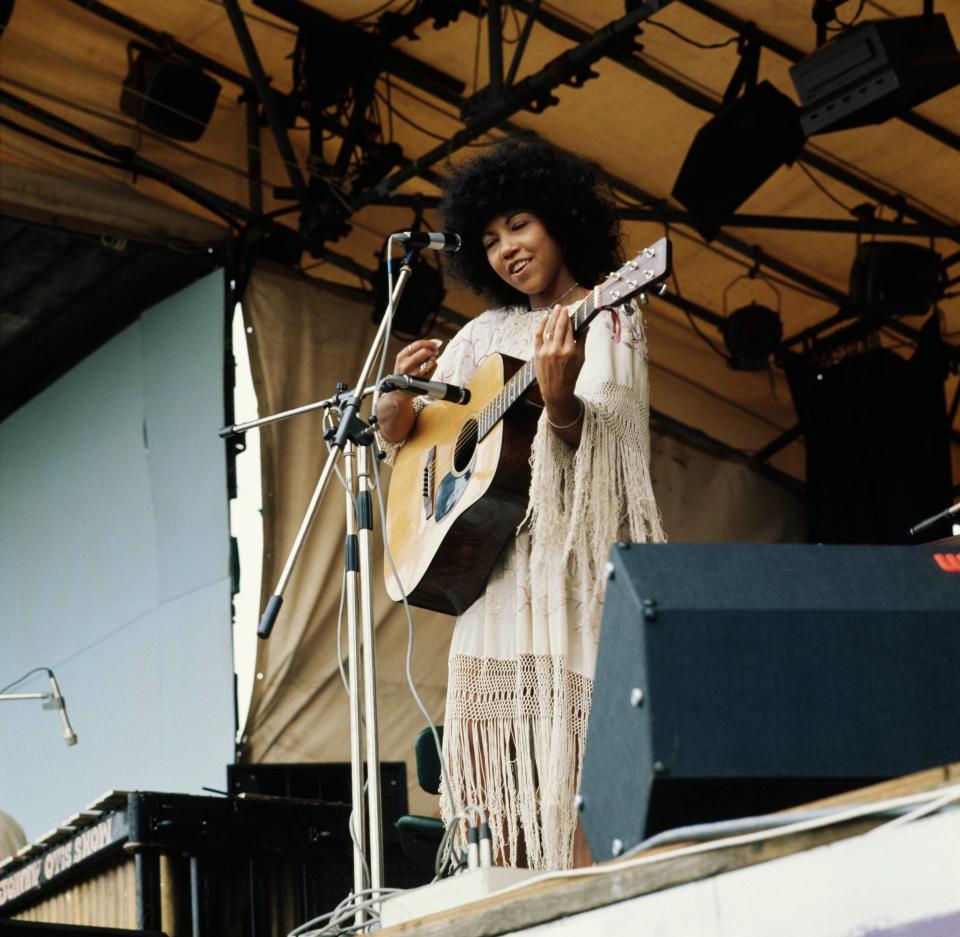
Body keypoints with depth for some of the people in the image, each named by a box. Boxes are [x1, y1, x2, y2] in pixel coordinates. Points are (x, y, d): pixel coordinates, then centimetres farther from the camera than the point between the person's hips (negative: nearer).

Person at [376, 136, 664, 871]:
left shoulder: (607, 320, 2)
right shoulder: (488, 334, 18)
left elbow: (588, 443, -13)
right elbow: (393, 435, 18)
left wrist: (558, 394, -35)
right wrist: (402, 390, -5)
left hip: (574, 567, -5)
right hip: (492, 553, 6)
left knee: (572, 755, -14)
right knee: (497, 776, -2)